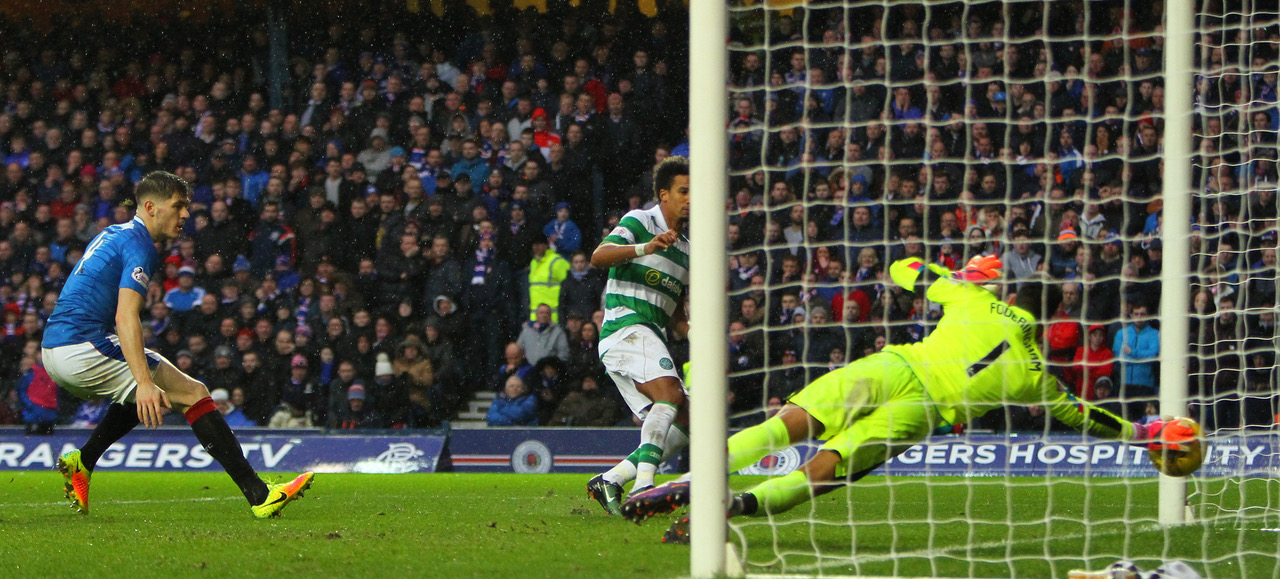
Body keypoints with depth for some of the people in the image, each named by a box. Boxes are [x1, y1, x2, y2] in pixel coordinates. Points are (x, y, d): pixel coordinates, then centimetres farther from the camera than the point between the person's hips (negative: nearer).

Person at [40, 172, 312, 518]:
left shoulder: (111, 236, 21)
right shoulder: (139, 246, -9)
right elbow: (126, 317, -23)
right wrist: (144, 382, -33)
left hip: (54, 352, 10)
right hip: (82, 348, -10)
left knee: (145, 396, 31)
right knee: (193, 394, -10)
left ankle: (82, 462, 17)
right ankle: (259, 496, -18)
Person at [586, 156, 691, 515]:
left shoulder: (686, 249, 24)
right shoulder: (639, 221, 1)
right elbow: (599, 257, -16)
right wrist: (644, 248, -31)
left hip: (653, 341, 9)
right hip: (626, 327, -9)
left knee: (683, 425, -1)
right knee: (670, 393, -31)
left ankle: (611, 480, 0)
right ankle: (643, 483, -43)